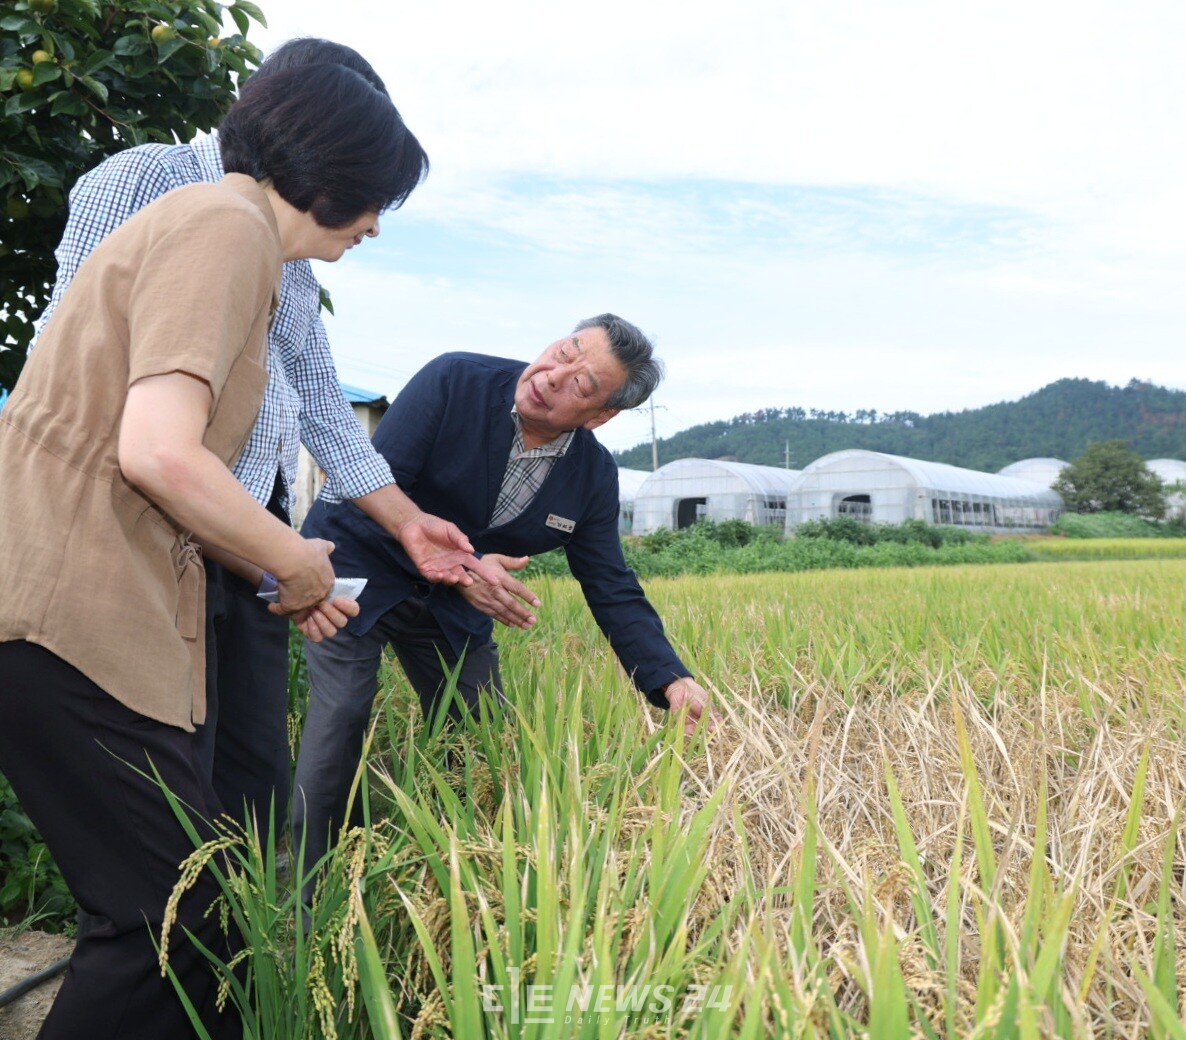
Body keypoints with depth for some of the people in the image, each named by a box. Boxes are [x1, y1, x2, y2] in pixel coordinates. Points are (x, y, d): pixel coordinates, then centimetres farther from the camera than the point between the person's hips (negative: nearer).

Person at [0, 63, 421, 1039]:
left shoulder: (220, 223, 23)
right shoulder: (228, 225, -8)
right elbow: (158, 452, -22)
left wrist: (285, 578, 19)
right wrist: (296, 561, -6)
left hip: (89, 610, 10)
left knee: (170, 908, 12)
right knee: (182, 919, -6)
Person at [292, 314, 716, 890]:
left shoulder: (593, 476, -10)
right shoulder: (454, 381, -23)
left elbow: (613, 589, -6)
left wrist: (671, 681, -21)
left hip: (453, 603, 4)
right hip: (357, 566, -4)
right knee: (340, 713, -15)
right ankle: (308, 894, 1)